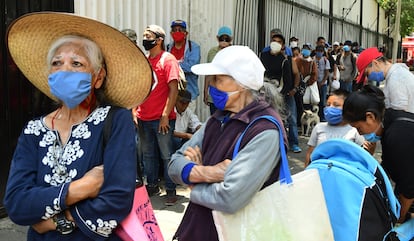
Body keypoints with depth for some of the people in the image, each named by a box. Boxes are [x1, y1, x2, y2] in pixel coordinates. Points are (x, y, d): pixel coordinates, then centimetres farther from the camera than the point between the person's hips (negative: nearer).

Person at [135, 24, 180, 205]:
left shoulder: (168, 59, -7)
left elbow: (173, 90, -12)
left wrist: (165, 116, -16)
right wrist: (134, 113, 8)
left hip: (162, 119, -6)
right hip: (143, 119, 7)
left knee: (167, 155, 1)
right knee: (148, 154, 15)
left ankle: (171, 191, 11)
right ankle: (152, 186, 29)